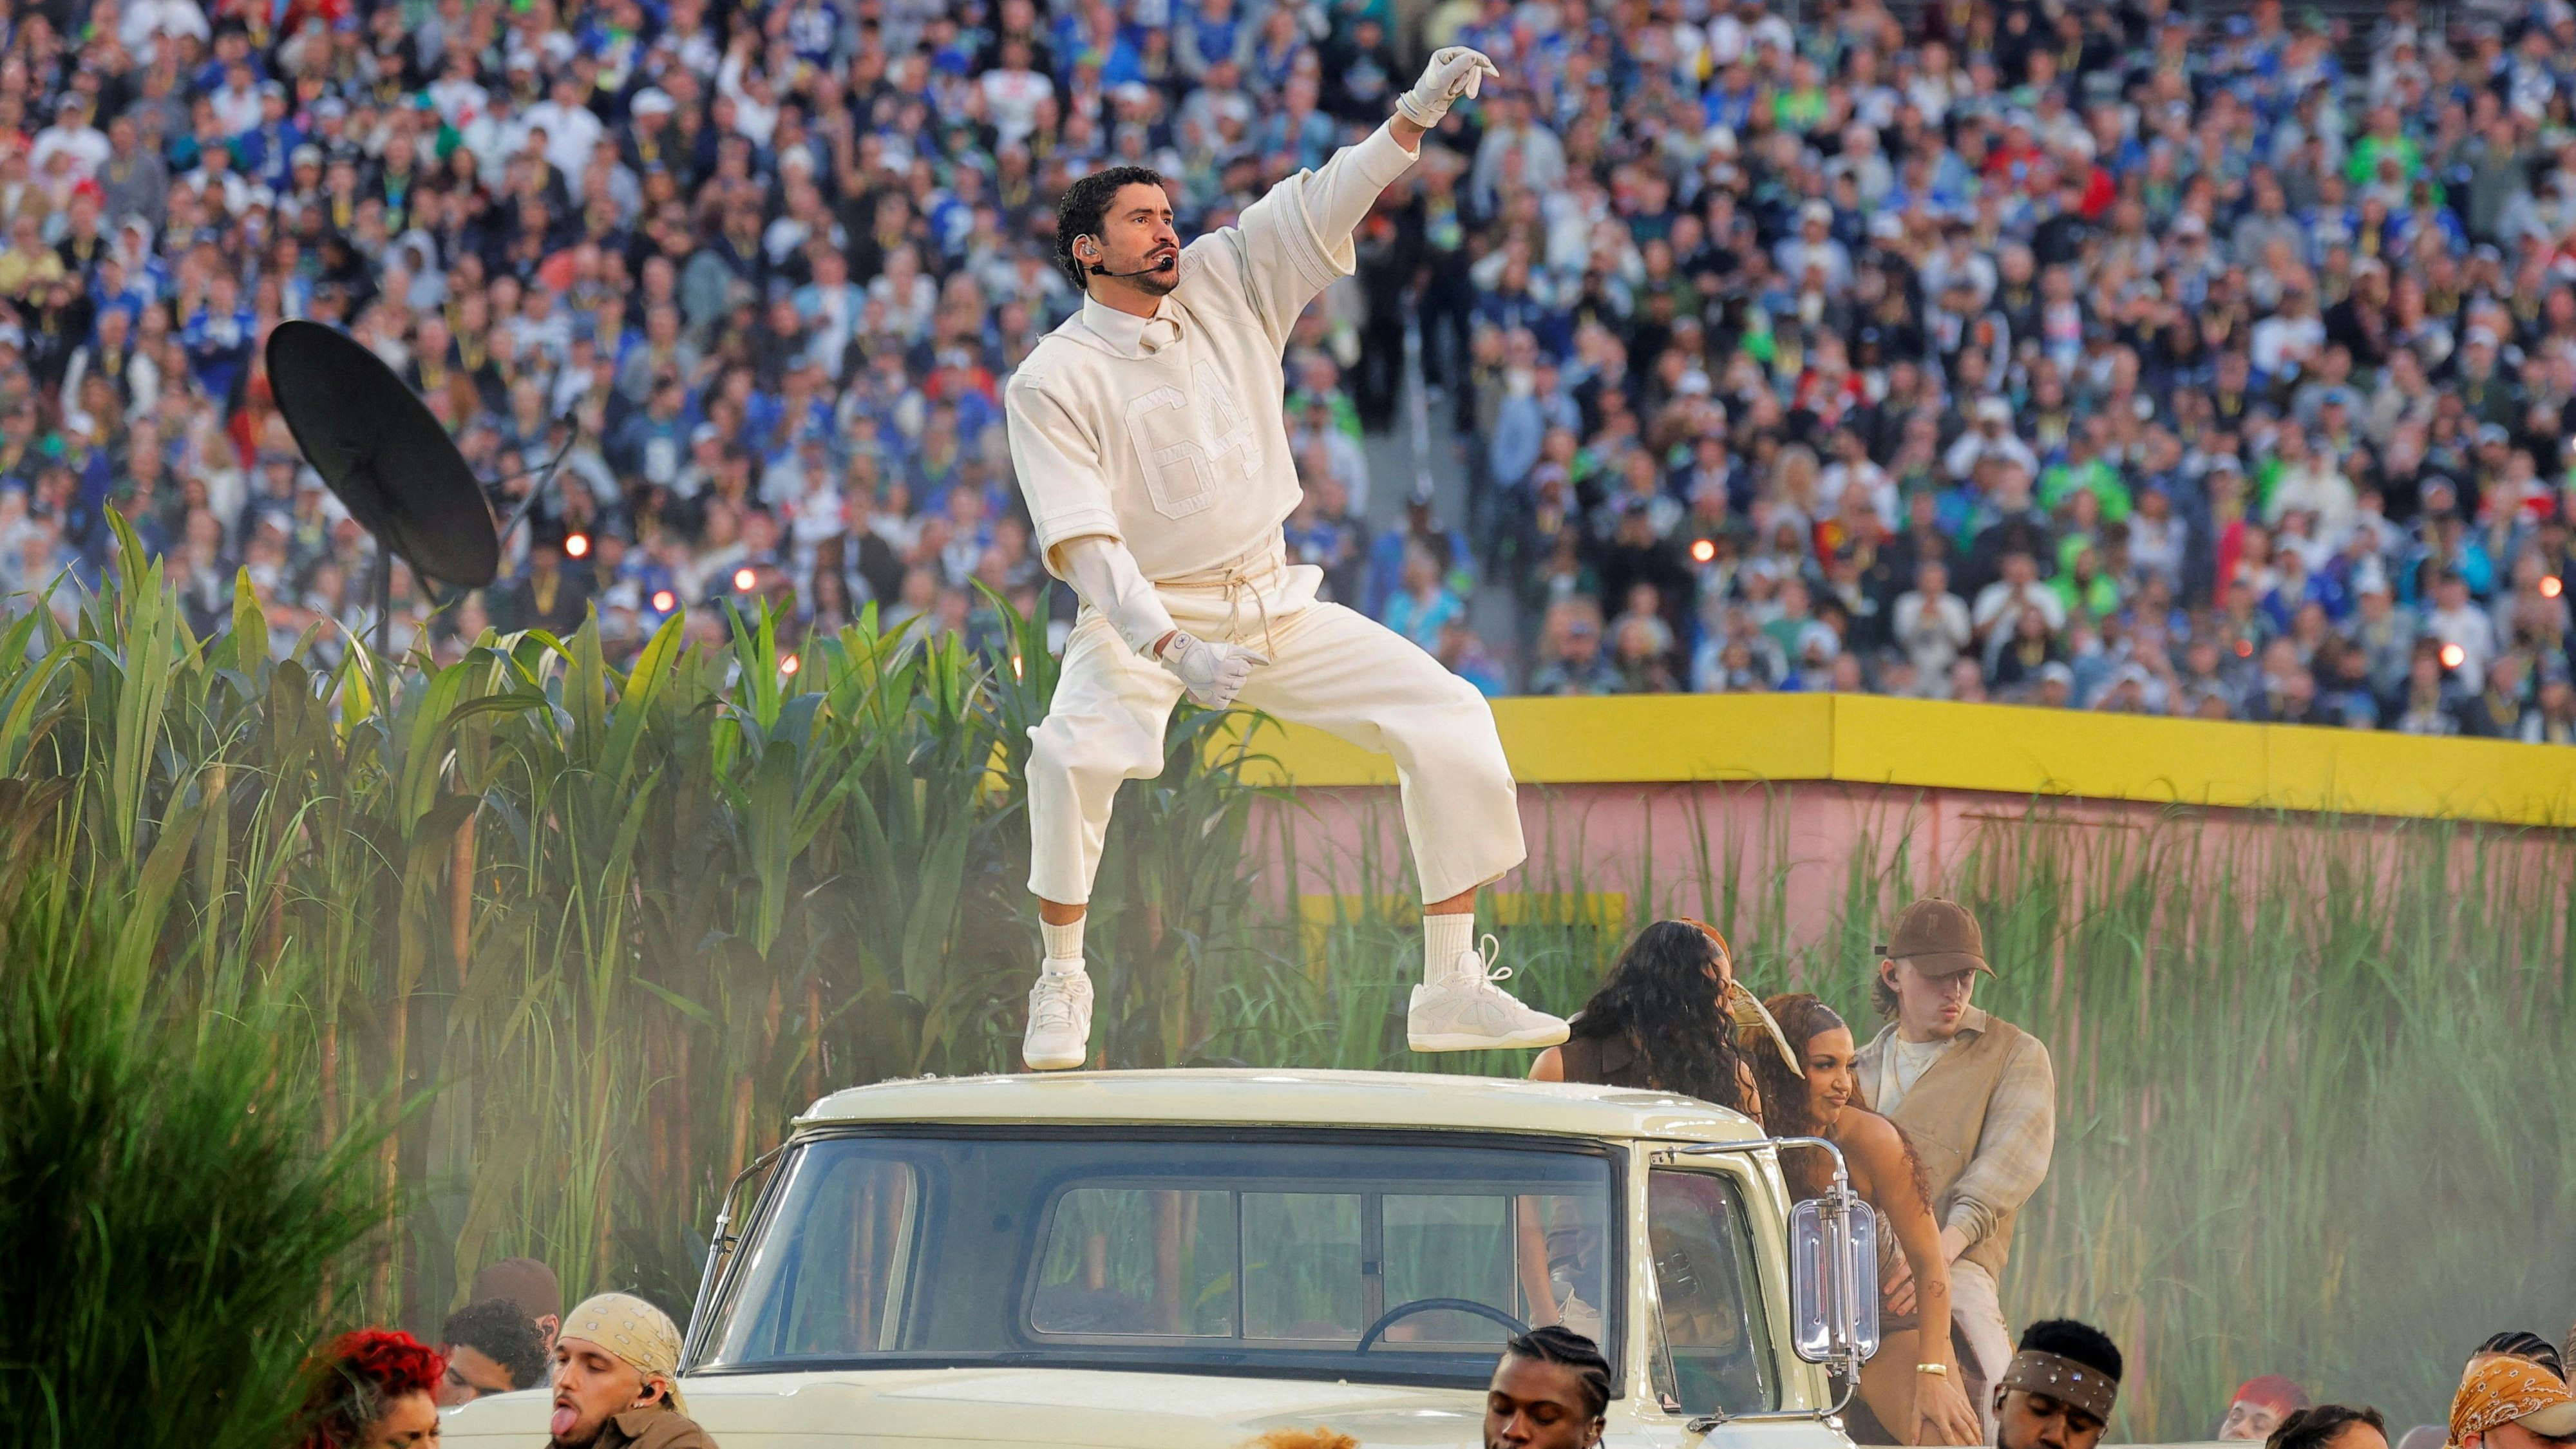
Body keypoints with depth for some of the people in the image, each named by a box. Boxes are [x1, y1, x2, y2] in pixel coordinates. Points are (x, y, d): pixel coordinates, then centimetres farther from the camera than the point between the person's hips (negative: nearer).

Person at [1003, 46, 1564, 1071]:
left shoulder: (1226, 282, 1)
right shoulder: (1055, 380, -13)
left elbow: (1327, 204, -4)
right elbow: (1082, 543, -21)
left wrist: (1419, 113, -22)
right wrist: (1172, 649, -34)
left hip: (1274, 603, 5)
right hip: (1142, 615, -5)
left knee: (1449, 718, -6)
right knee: (1073, 754, -33)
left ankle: (1453, 990, -3)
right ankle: (1061, 982, -13)